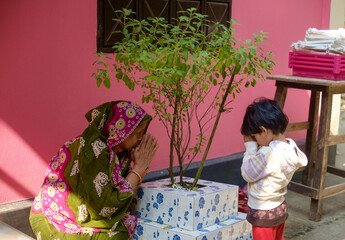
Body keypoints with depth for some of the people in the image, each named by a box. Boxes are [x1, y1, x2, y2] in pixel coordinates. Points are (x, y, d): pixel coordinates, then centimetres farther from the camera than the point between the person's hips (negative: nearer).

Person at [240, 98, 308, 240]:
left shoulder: (269, 153, -31)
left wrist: (250, 147, -11)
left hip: (263, 214, -9)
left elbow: (247, 174, -20)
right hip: (280, 207, 9)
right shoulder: (290, 146, -6)